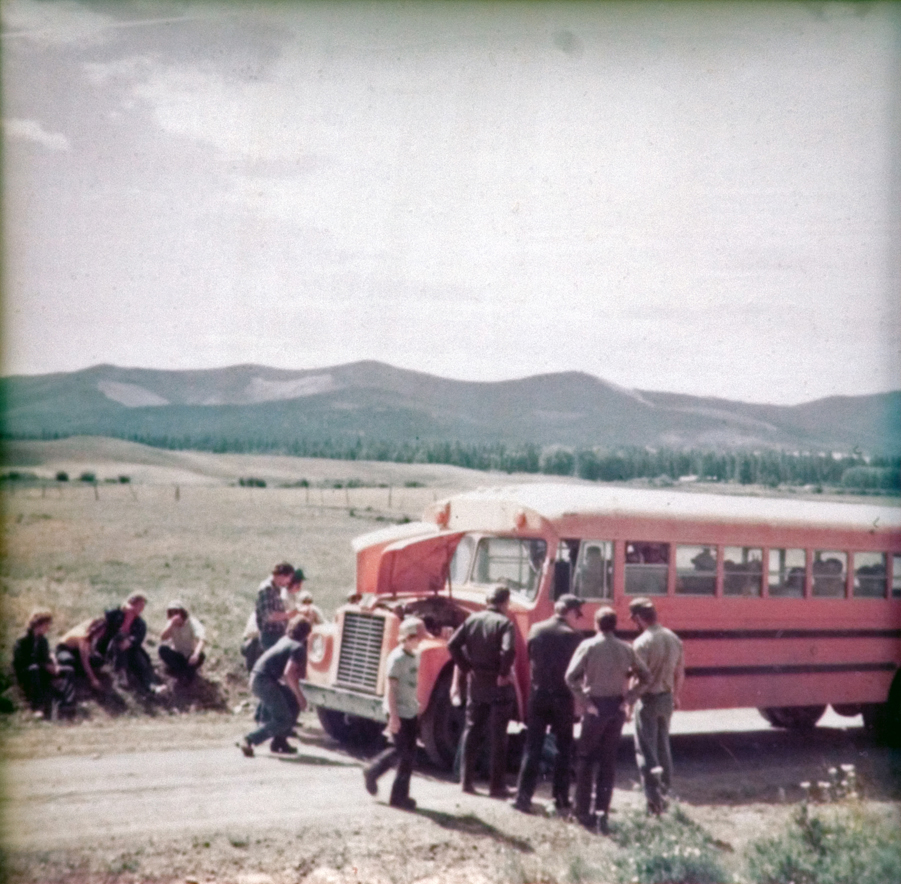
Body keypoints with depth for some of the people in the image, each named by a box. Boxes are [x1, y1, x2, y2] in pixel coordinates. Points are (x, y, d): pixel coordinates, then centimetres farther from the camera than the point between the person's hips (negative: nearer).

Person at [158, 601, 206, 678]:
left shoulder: (192, 622, -18)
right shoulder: (171, 623, -5)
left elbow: (202, 638, -36)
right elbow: (162, 638, -22)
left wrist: (196, 654, -54)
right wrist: (172, 624, -34)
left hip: (189, 657, -3)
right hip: (177, 656, 3)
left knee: (200, 656, -34)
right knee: (163, 649, -25)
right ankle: (187, 672, -14)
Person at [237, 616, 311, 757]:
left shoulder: (285, 640, 18)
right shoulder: (298, 648, -10)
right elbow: (288, 673, -22)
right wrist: (300, 695, -13)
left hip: (256, 678, 10)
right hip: (265, 681, -9)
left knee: (294, 705, 17)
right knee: (283, 719, -8)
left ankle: (279, 741, 17)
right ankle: (248, 741, -14)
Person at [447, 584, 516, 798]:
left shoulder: (472, 619, 4)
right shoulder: (504, 623, -11)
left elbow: (452, 645, -3)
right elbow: (508, 650, -27)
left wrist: (466, 669, 3)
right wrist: (503, 674, -14)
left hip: (476, 684, 4)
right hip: (498, 687, -4)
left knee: (472, 732, 14)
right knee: (498, 736, 4)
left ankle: (467, 780, 17)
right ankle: (496, 786, 7)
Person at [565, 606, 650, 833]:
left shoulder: (589, 646, -9)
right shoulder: (626, 649, 2)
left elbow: (571, 676, -18)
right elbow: (645, 676, 5)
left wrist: (584, 701, -11)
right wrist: (629, 697, 5)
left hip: (596, 707, -3)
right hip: (617, 708, 3)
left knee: (585, 759, 11)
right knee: (608, 761, 11)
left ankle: (583, 812, 14)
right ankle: (602, 812, 6)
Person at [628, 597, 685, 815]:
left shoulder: (642, 643, -18)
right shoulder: (674, 639, 5)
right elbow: (680, 674, 12)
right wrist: (675, 696, 25)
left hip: (648, 700, -7)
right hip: (666, 699, 7)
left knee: (646, 750, 0)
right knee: (663, 746, 19)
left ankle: (654, 798, -4)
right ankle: (664, 792, 28)